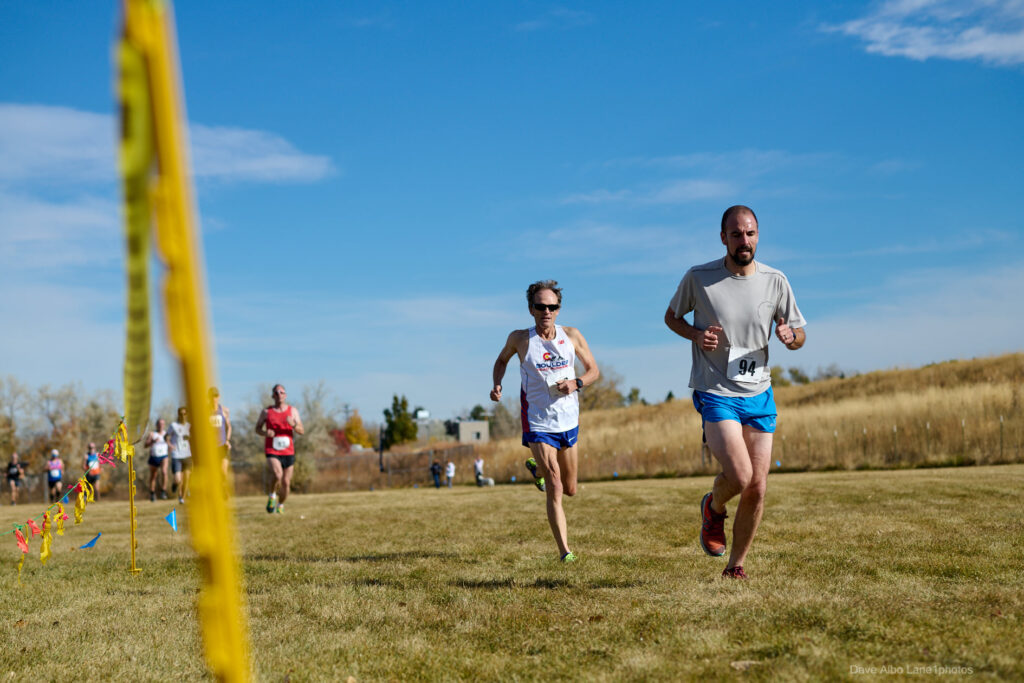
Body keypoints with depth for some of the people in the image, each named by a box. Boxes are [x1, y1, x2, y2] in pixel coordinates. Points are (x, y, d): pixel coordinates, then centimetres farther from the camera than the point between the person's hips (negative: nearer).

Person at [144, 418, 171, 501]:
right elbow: (146, 445, -12)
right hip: (153, 458, 0)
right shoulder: (151, 434, -4)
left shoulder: (167, 433, 3)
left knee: (164, 472, -27)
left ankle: (163, 491, -18)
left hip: (163, 457, 0)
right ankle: (152, 494, 33)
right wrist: (153, 441, -26)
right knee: (153, 477, 13)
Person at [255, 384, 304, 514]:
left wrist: (294, 425, -18)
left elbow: (302, 431, 4)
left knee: (286, 482, 3)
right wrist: (266, 433, -12)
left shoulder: (293, 411, 7)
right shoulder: (266, 411, 3)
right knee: (277, 474, -28)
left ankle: (281, 504, 29)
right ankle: (272, 496, -1)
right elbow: (257, 428, 11)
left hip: (288, 451, 2)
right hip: (271, 450, -2)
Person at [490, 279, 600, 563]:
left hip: (569, 421, 4)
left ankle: (536, 468, 48)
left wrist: (576, 383, -14)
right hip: (538, 423, -4)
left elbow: (594, 370, 7)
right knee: (555, 489, -14)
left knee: (570, 489, 18)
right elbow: (502, 360, 14)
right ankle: (564, 551, -9)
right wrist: (497, 385, -5)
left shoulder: (572, 336, -2)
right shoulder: (520, 339, -7)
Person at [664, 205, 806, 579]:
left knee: (757, 489, 2)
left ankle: (736, 563, 22)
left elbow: (800, 334, 10)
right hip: (715, 393, -3)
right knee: (739, 477, -19)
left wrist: (790, 336, -15)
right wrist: (696, 335, -12)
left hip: (759, 395, 4)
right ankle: (714, 507, 17)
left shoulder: (775, 281, 1)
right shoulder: (698, 278, -7)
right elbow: (671, 316, 9)